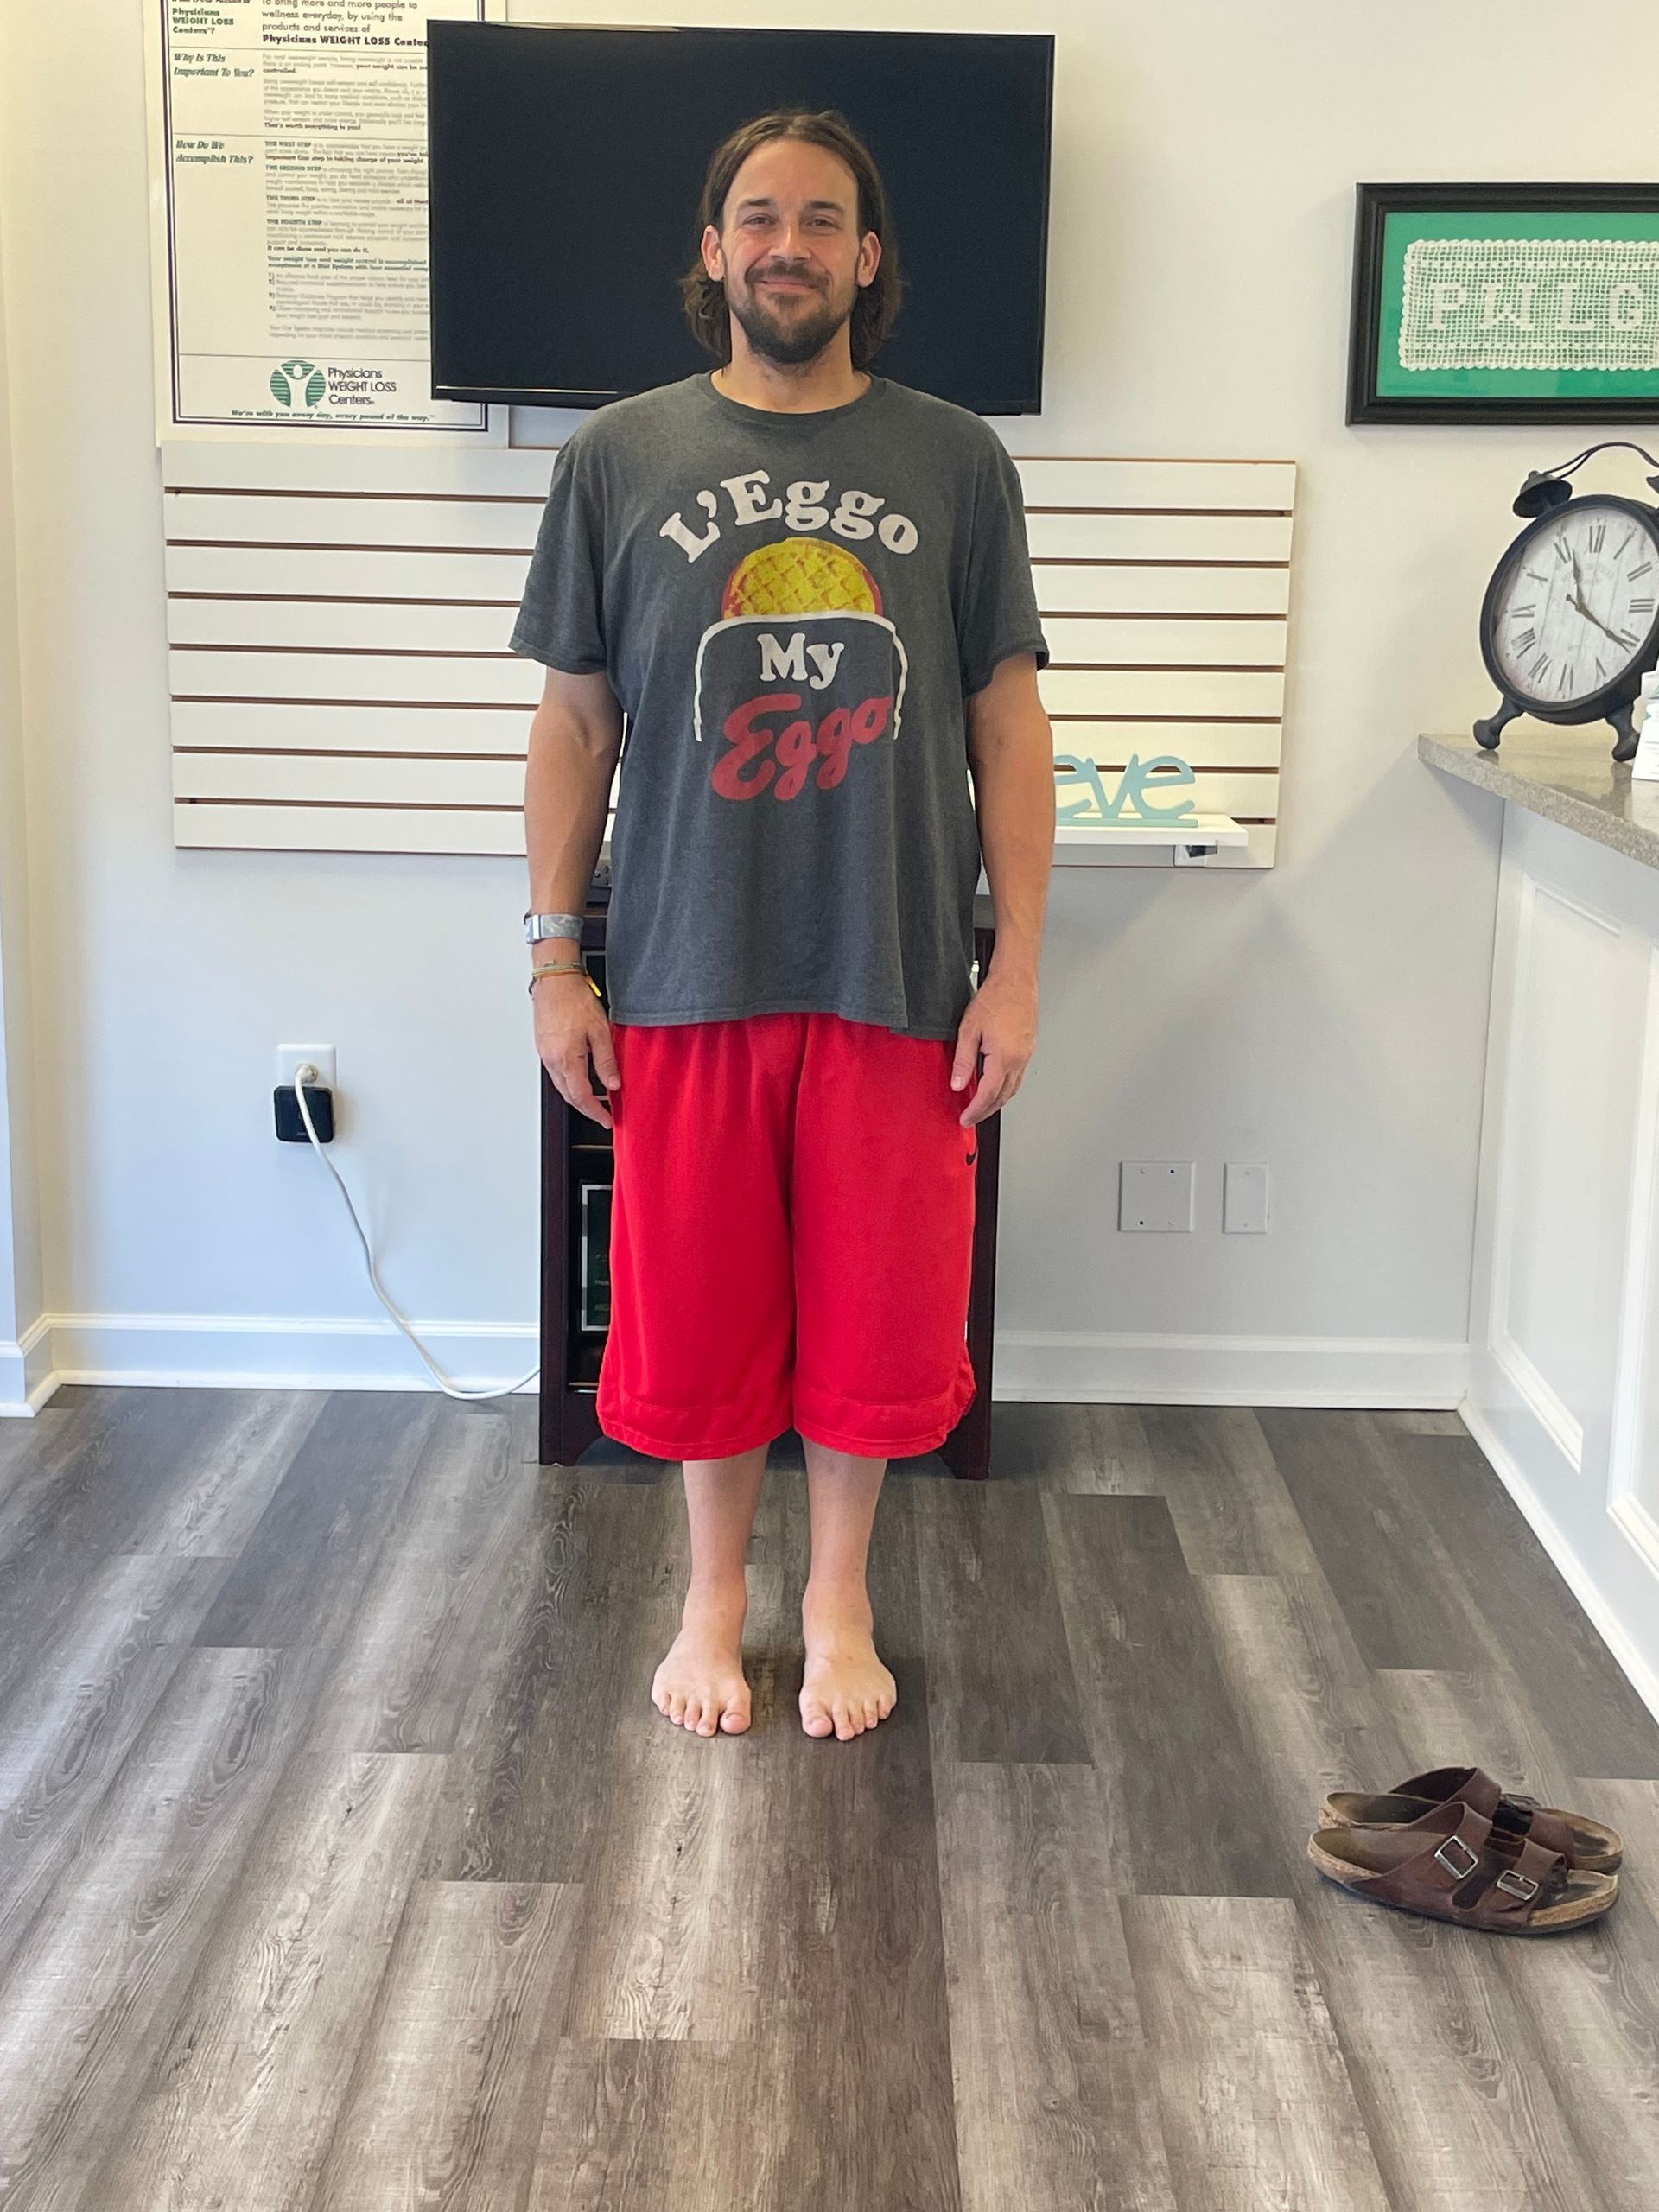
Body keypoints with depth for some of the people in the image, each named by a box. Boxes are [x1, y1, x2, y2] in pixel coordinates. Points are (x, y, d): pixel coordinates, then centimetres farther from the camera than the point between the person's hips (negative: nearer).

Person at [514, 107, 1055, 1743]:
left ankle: (839, 1600, 31)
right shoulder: (619, 457, 3)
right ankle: (714, 1598, 32)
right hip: (687, 977, 0)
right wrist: (556, 962, 0)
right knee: (697, 1307, 10)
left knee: (873, 1312, 9)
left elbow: (1008, 726, 2)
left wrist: (1016, 968, -4)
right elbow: (575, 723, 5)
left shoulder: (955, 461, 2)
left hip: (897, 980, 0)